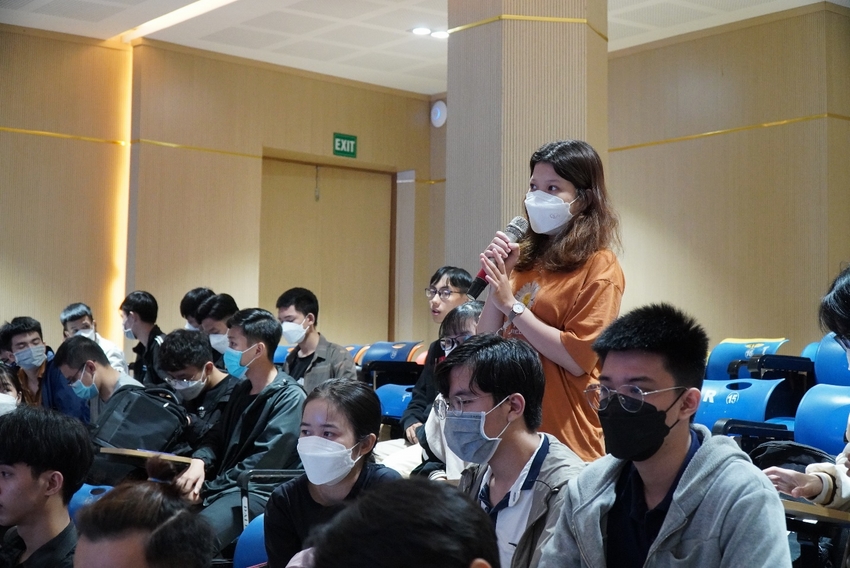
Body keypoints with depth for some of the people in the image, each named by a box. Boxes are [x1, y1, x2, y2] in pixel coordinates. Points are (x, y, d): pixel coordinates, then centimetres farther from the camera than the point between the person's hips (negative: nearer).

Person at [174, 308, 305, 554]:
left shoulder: (289, 398, -10)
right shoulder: (242, 388, 16)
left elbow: (260, 466, -15)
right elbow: (218, 434, 19)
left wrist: (206, 489, -13)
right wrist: (200, 461, -5)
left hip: (256, 491, -8)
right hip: (222, 484, 8)